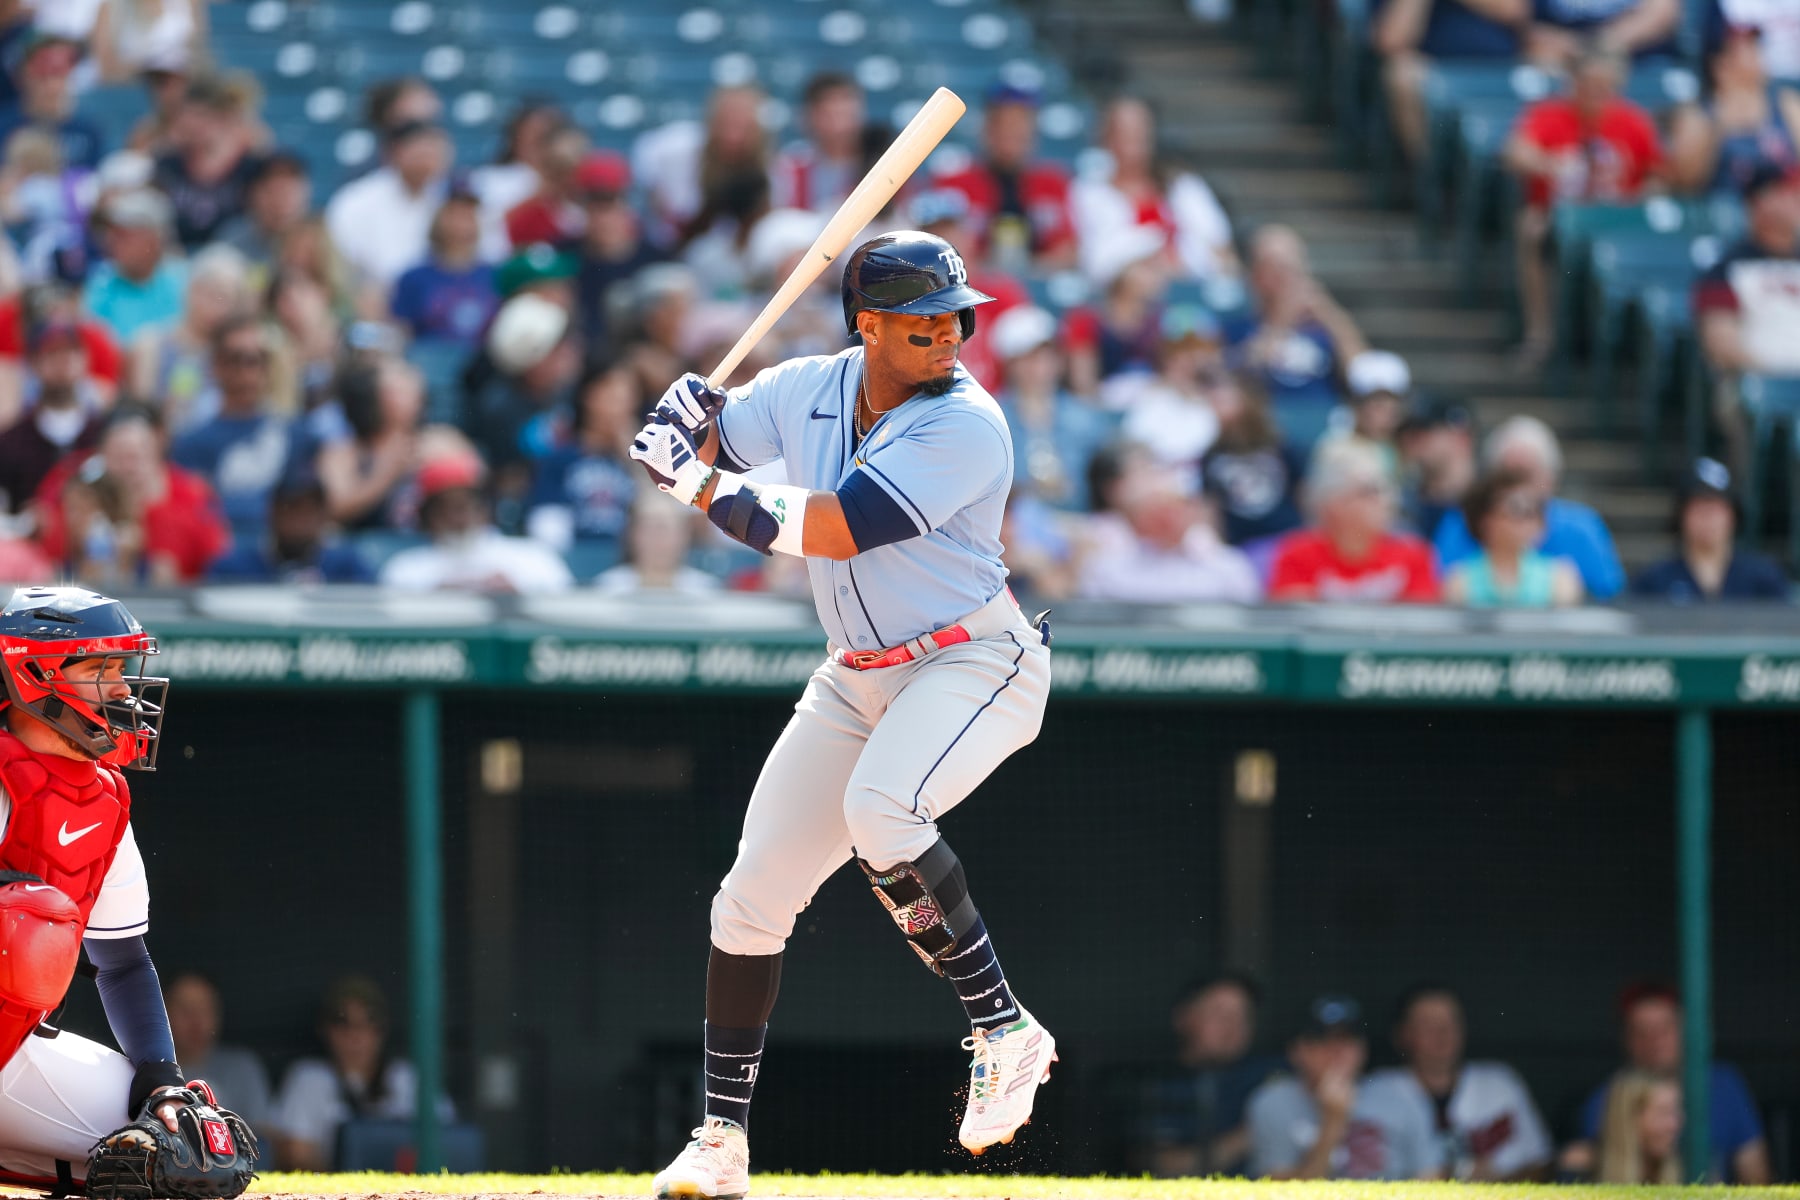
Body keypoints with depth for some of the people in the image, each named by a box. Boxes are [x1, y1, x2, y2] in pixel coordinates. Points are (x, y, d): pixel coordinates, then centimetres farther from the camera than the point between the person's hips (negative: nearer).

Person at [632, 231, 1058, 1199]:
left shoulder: (967, 425, -21)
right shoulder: (805, 391, -1)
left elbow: (830, 530, -27)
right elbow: (685, 449, 10)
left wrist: (702, 481, -19)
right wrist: (690, 413, -14)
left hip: (977, 663, -7)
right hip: (858, 682, 7)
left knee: (880, 812, -35)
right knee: (752, 897, 2)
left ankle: (1003, 1032, -21)